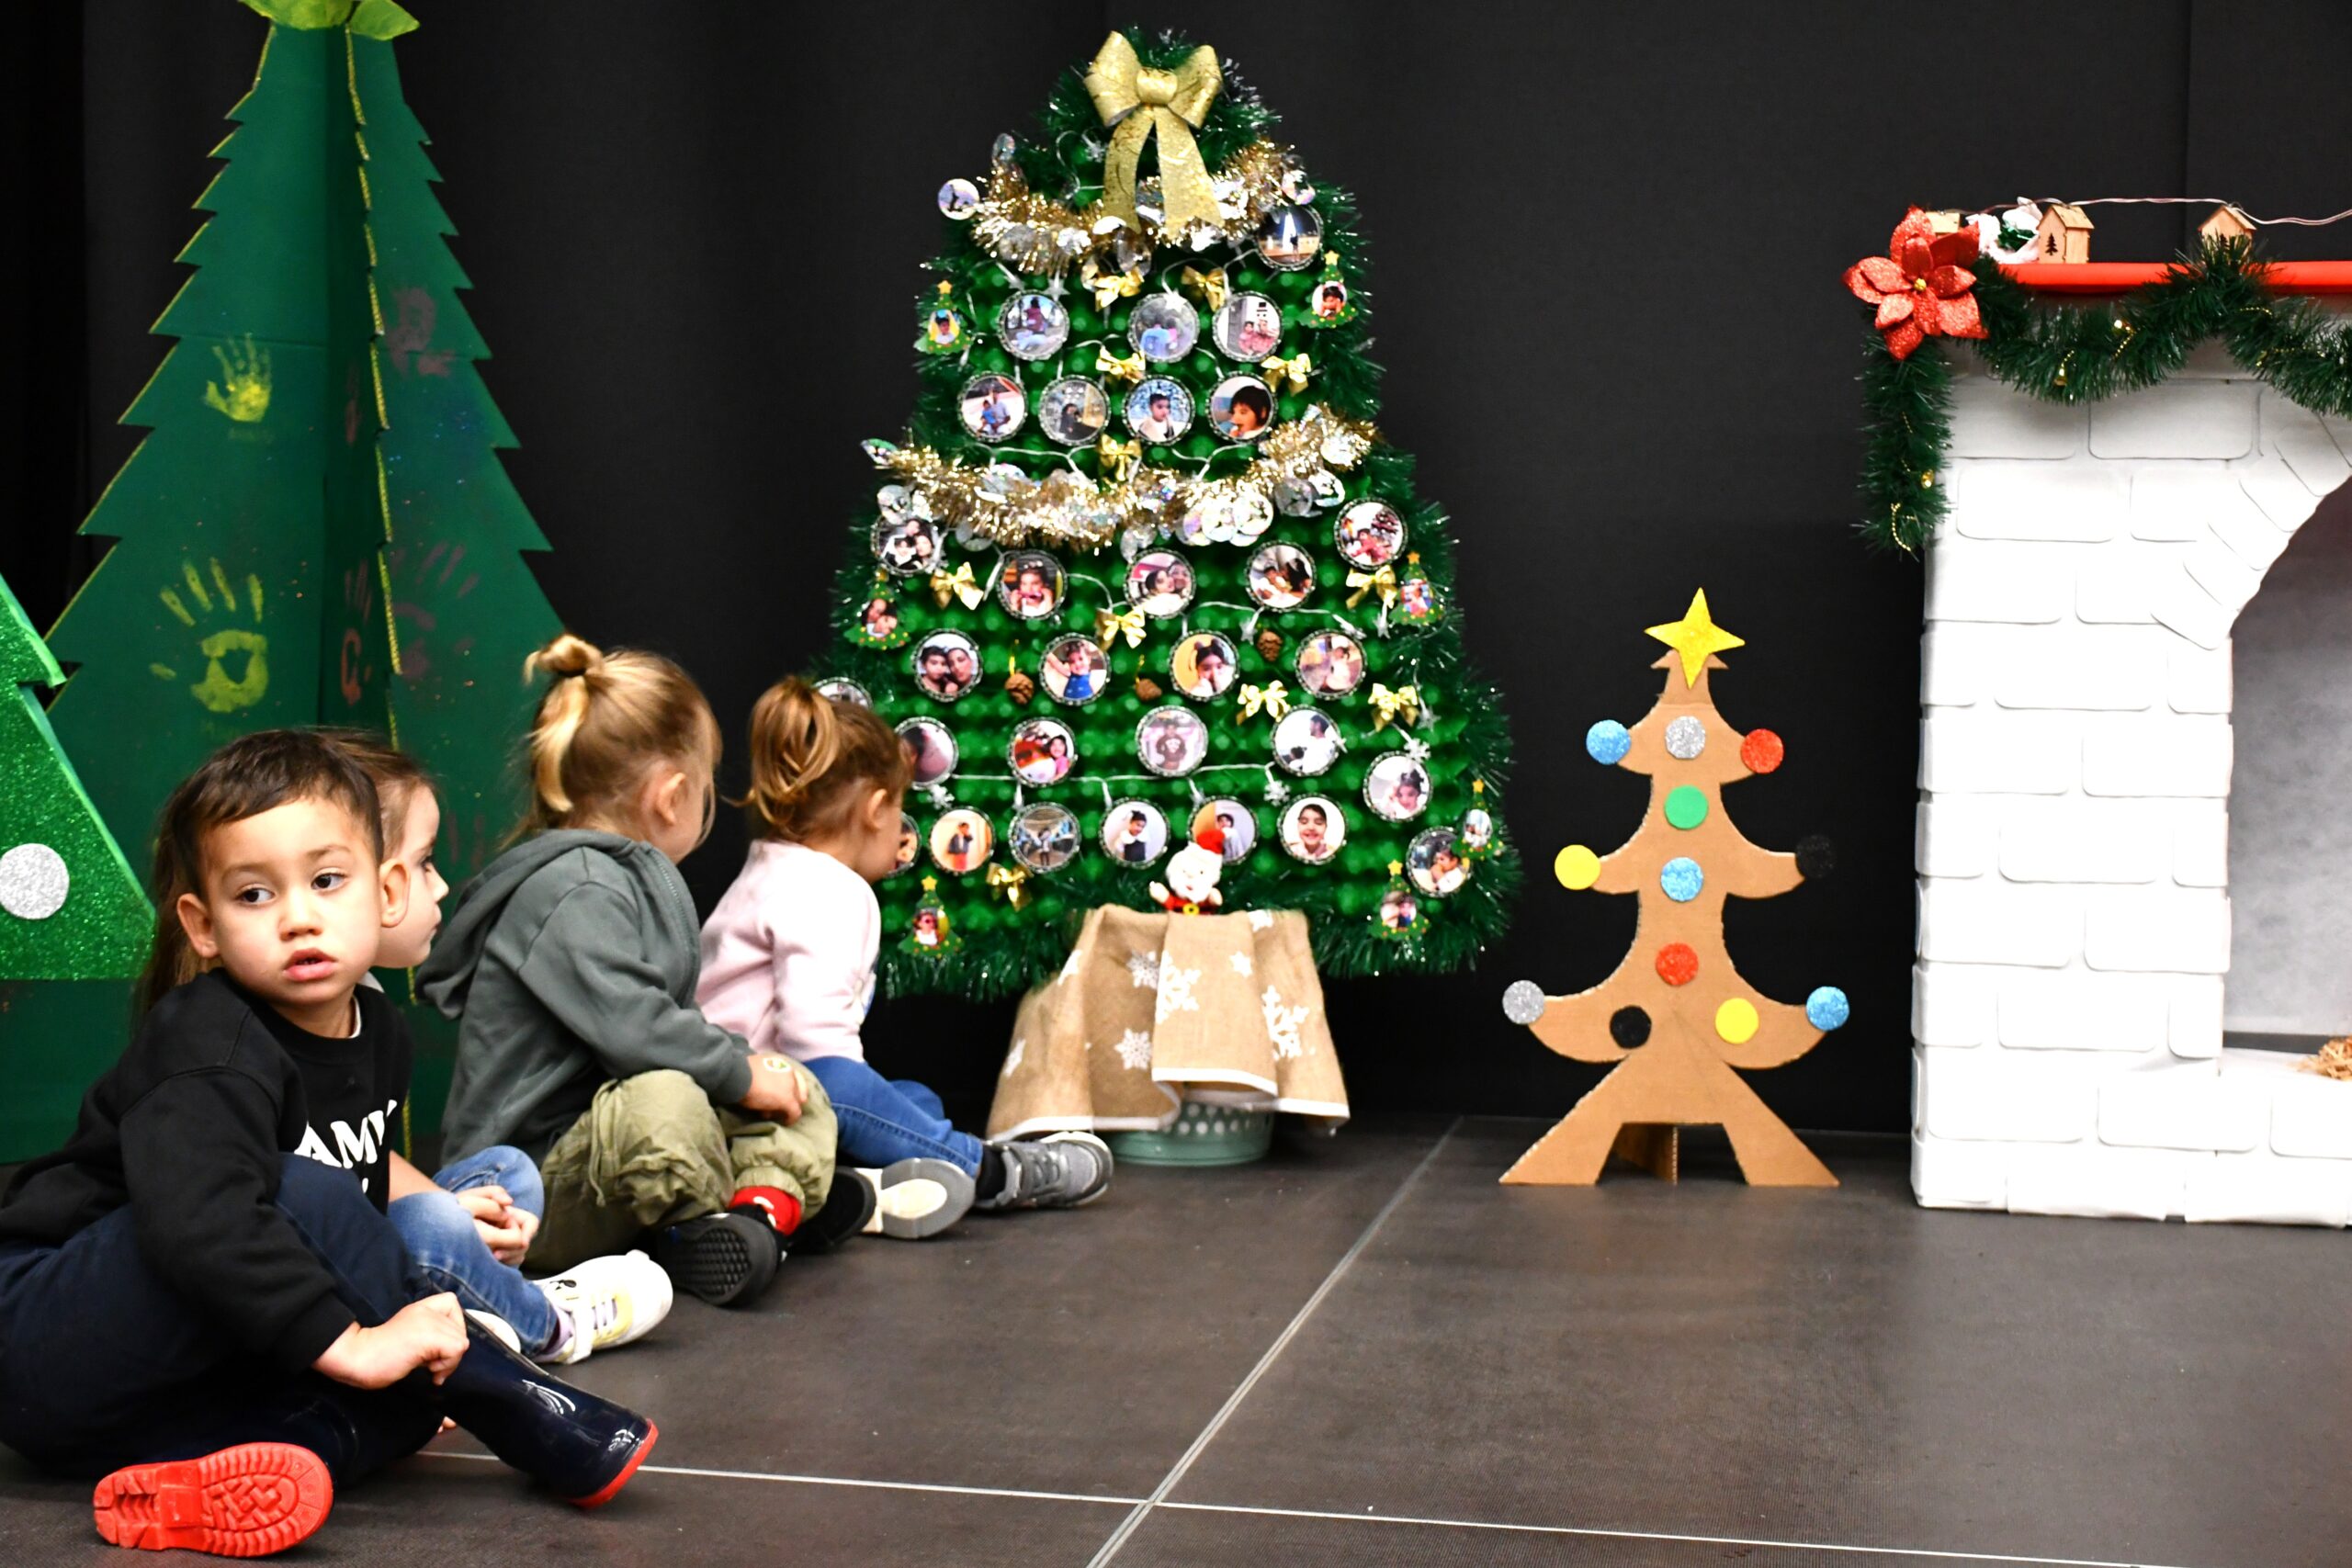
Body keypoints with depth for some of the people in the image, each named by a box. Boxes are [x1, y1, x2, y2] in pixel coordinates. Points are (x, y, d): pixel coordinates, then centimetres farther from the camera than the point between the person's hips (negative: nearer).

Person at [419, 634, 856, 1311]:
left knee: (797, 1091, 10)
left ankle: (764, 1205, -16)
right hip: (534, 1175, -11)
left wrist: (743, 1058, 7)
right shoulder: (575, 891, -18)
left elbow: (669, 1016, 23)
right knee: (661, 1100, -41)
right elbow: (630, 1026, -30)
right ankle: (697, 1223, -14)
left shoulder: (634, 877, 16)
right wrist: (740, 1073, -18)